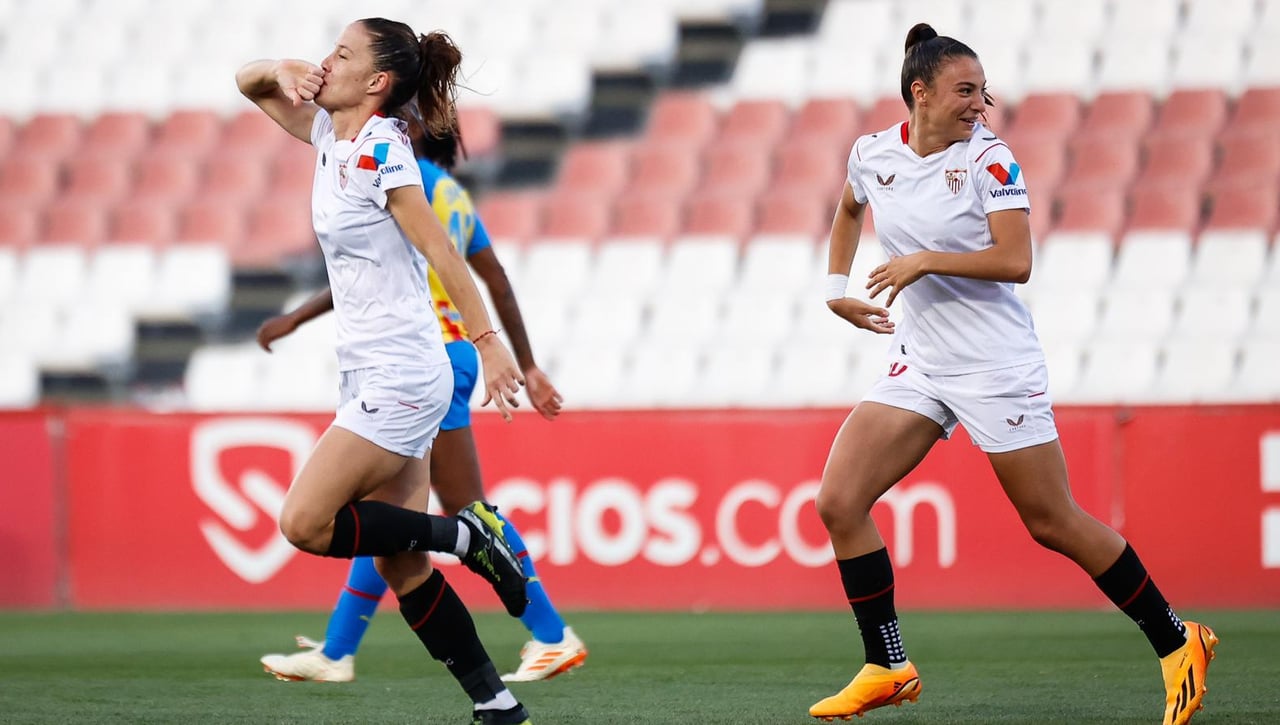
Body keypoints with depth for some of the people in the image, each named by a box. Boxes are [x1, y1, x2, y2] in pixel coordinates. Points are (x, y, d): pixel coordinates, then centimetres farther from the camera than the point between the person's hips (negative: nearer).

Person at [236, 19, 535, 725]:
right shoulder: (332, 136, 10)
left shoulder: (382, 152, -14)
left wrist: (488, 341, -22)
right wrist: (283, 71, 0)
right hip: (369, 377, 9)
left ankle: (464, 534, -2)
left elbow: (440, 251, -17)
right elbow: (249, 81, 22)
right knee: (398, 565, 5)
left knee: (304, 523, -14)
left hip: (401, 376, -9)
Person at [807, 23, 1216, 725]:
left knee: (1052, 522, -2)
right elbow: (848, 210, 27)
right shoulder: (872, 154, 4)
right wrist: (835, 289, 19)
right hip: (917, 367, 5)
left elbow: (1017, 260, -20)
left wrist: (926, 260, -22)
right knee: (837, 502, -7)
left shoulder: (988, 157, -11)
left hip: (997, 369, -5)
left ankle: (1177, 644, 14)